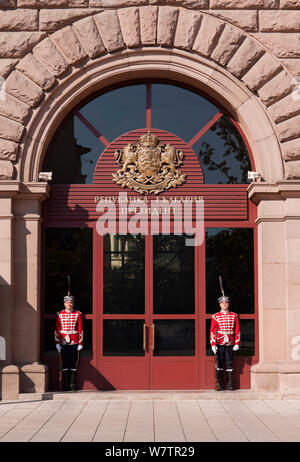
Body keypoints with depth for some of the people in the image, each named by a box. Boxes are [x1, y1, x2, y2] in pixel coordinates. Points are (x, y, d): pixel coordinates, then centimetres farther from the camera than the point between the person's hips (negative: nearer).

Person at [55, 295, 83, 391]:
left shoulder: (78, 314, 3)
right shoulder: (59, 314, 5)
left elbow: (80, 330, 3)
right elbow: (57, 330, 6)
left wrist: (80, 343, -1)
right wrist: (57, 343, 1)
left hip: (74, 343, 0)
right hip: (63, 343, 0)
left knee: (73, 364, 1)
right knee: (65, 364, 2)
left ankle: (72, 385, 7)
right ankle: (66, 385, 7)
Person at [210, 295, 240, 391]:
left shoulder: (234, 316, 7)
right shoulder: (215, 317, 2)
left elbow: (237, 331, 6)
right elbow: (212, 331, 1)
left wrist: (237, 343, -1)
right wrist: (213, 344, -7)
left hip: (230, 344, 1)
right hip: (219, 344, -1)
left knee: (229, 363, 3)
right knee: (219, 364, 2)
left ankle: (229, 384, 8)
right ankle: (219, 384, 8)